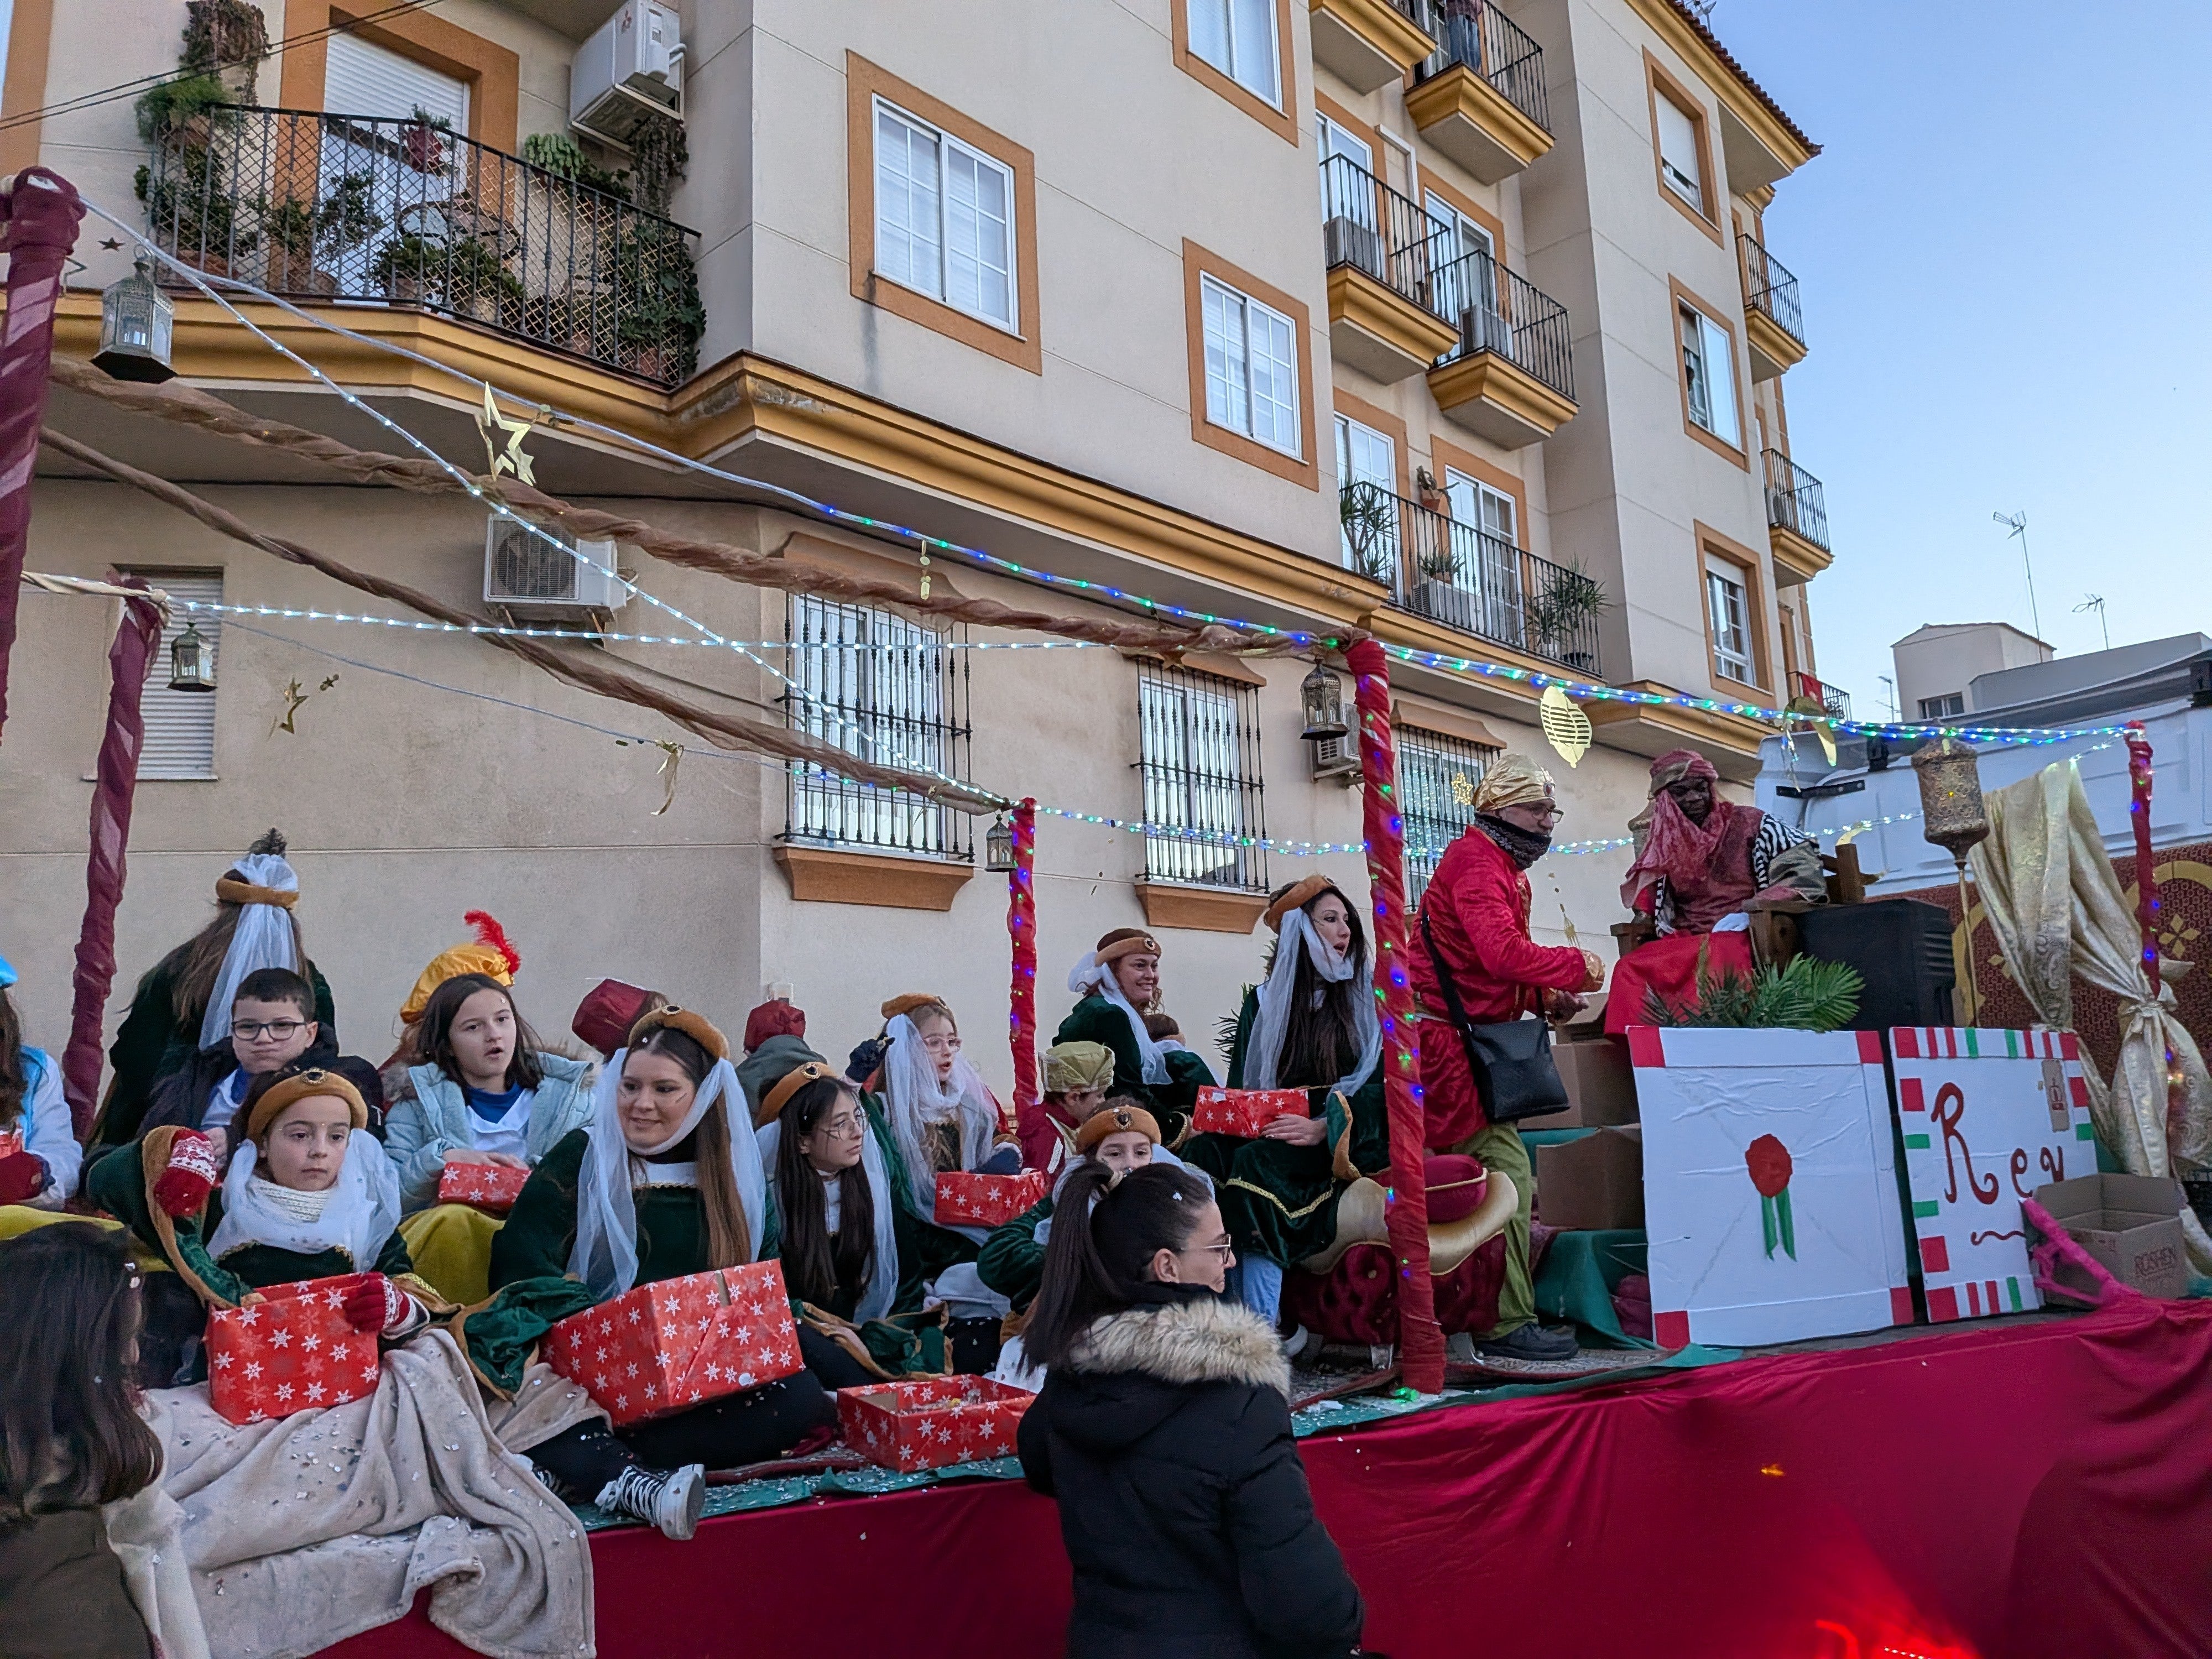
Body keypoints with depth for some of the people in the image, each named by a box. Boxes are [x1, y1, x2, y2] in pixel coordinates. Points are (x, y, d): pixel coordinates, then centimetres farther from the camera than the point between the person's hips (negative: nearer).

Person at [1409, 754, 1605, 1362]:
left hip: (1474, 1041, 11)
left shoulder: (1504, 869, 23)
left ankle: (1504, 1314, 17)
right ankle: (1508, 1323, -10)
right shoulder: (1475, 862, -12)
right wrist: (1577, 965, -14)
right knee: (1505, 1171, -13)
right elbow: (1503, 952, -27)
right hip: (1446, 1039, -11)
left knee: (1501, 1176, 11)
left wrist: (1544, 998, 9)